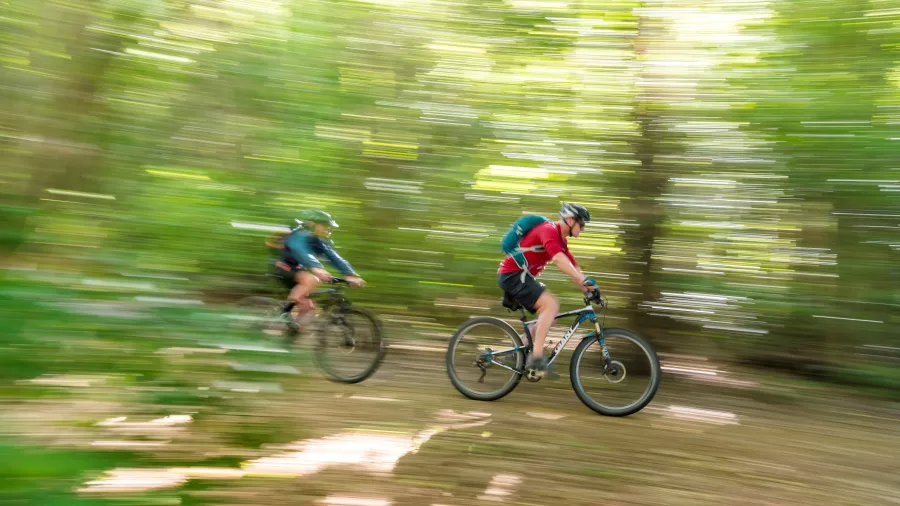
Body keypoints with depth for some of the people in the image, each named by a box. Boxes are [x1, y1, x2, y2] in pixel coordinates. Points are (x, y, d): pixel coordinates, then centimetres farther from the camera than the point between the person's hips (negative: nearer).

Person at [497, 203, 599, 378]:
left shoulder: (561, 240, 15)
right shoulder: (549, 230, -17)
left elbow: (573, 268, 14)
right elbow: (559, 259, -32)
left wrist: (588, 290, 4)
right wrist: (584, 280, -38)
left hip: (521, 277, 10)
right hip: (513, 275, -10)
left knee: (550, 308, 10)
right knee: (551, 304, -22)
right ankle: (536, 356, -21)